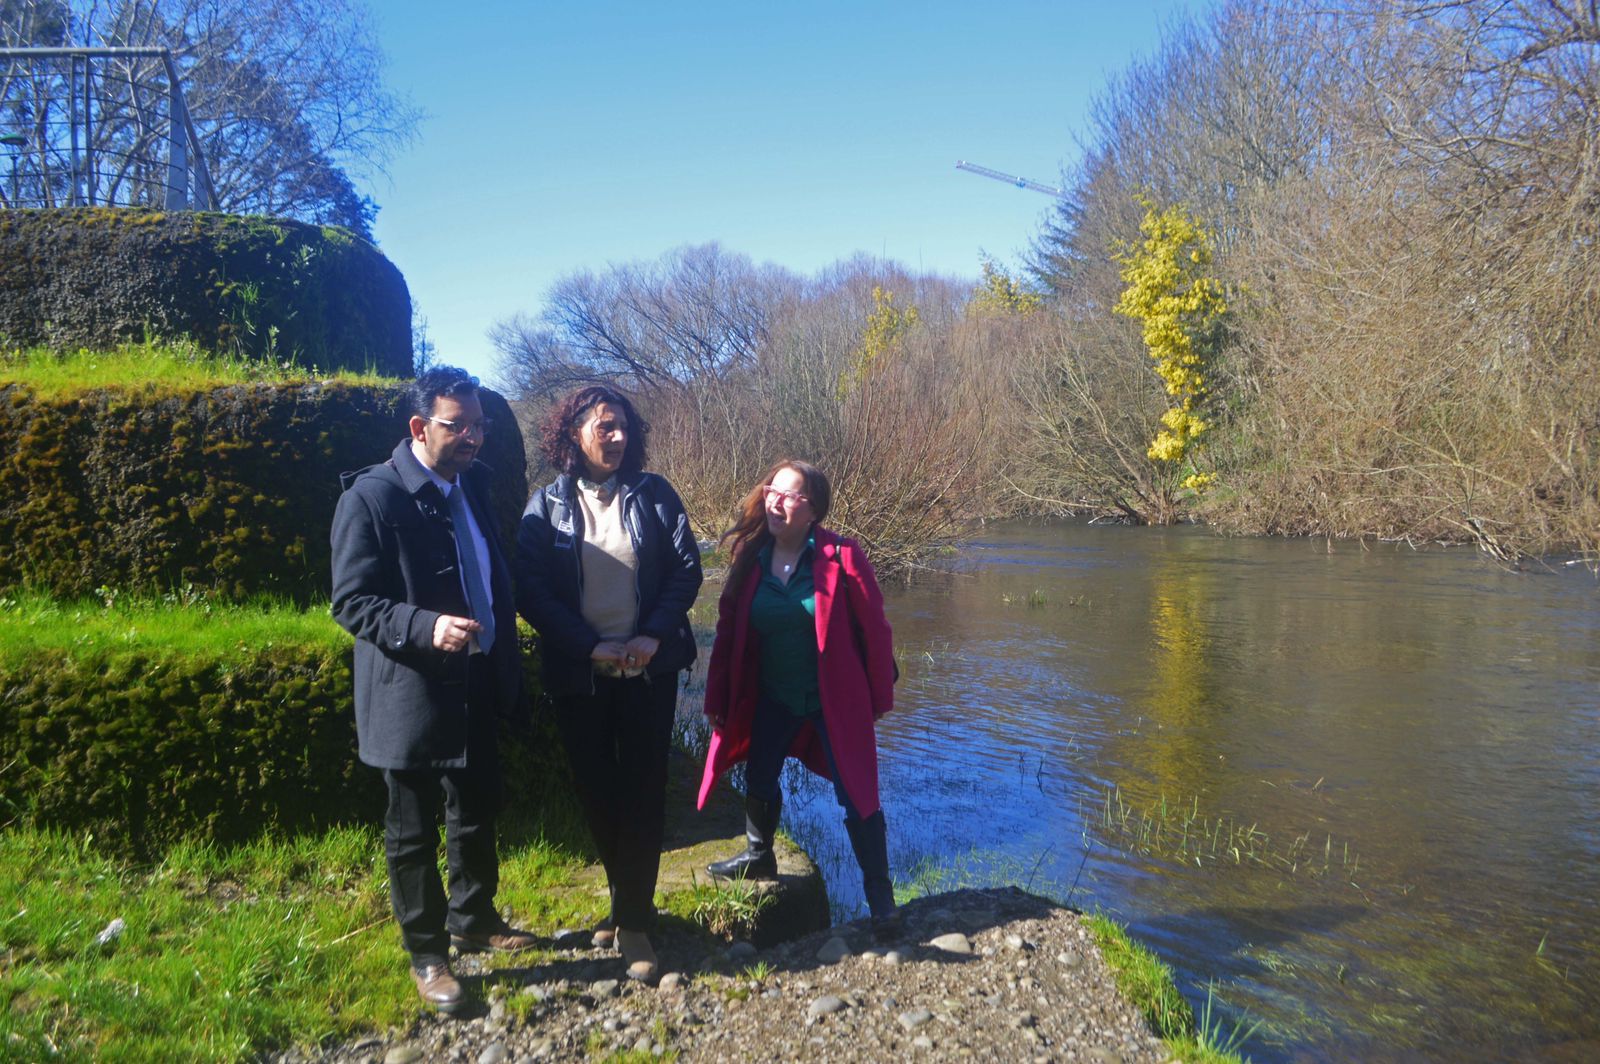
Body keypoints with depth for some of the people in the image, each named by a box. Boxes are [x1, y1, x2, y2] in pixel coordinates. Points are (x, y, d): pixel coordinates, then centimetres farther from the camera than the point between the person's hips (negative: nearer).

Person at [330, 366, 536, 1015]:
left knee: (477, 816, 20)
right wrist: (426, 627, -32)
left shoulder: (473, 484, 6)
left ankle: (474, 920, 41)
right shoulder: (372, 496, -16)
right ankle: (427, 955, 26)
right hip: (412, 695, -6)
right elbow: (352, 603, -17)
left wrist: (507, 667, 13)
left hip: (477, 690, 7)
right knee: (413, 833, 9)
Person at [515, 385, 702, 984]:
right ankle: (626, 900, 30)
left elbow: (687, 567, -2)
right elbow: (531, 589, -6)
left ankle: (634, 922, 9)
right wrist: (589, 646, -15)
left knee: (643, 791, 0)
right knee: (595, 792, 10)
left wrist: (655, 635, -14)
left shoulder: (652, 494, 2)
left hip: (649, 668, 0)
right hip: (579, 675, 1)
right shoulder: (547, 505, 1)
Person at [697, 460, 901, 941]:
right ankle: (759, 855, 47)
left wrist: (880, 696, -7)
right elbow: (729, 631, 1)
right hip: (772, 699, 5)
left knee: (856, 797, -2)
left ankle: (881, 899, 14)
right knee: (758, 781, 18)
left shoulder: (840, 557, -17)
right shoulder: (751, 559, -4)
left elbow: (874, 628, -11)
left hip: (836, 699, -4)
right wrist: (717, 698, 3)